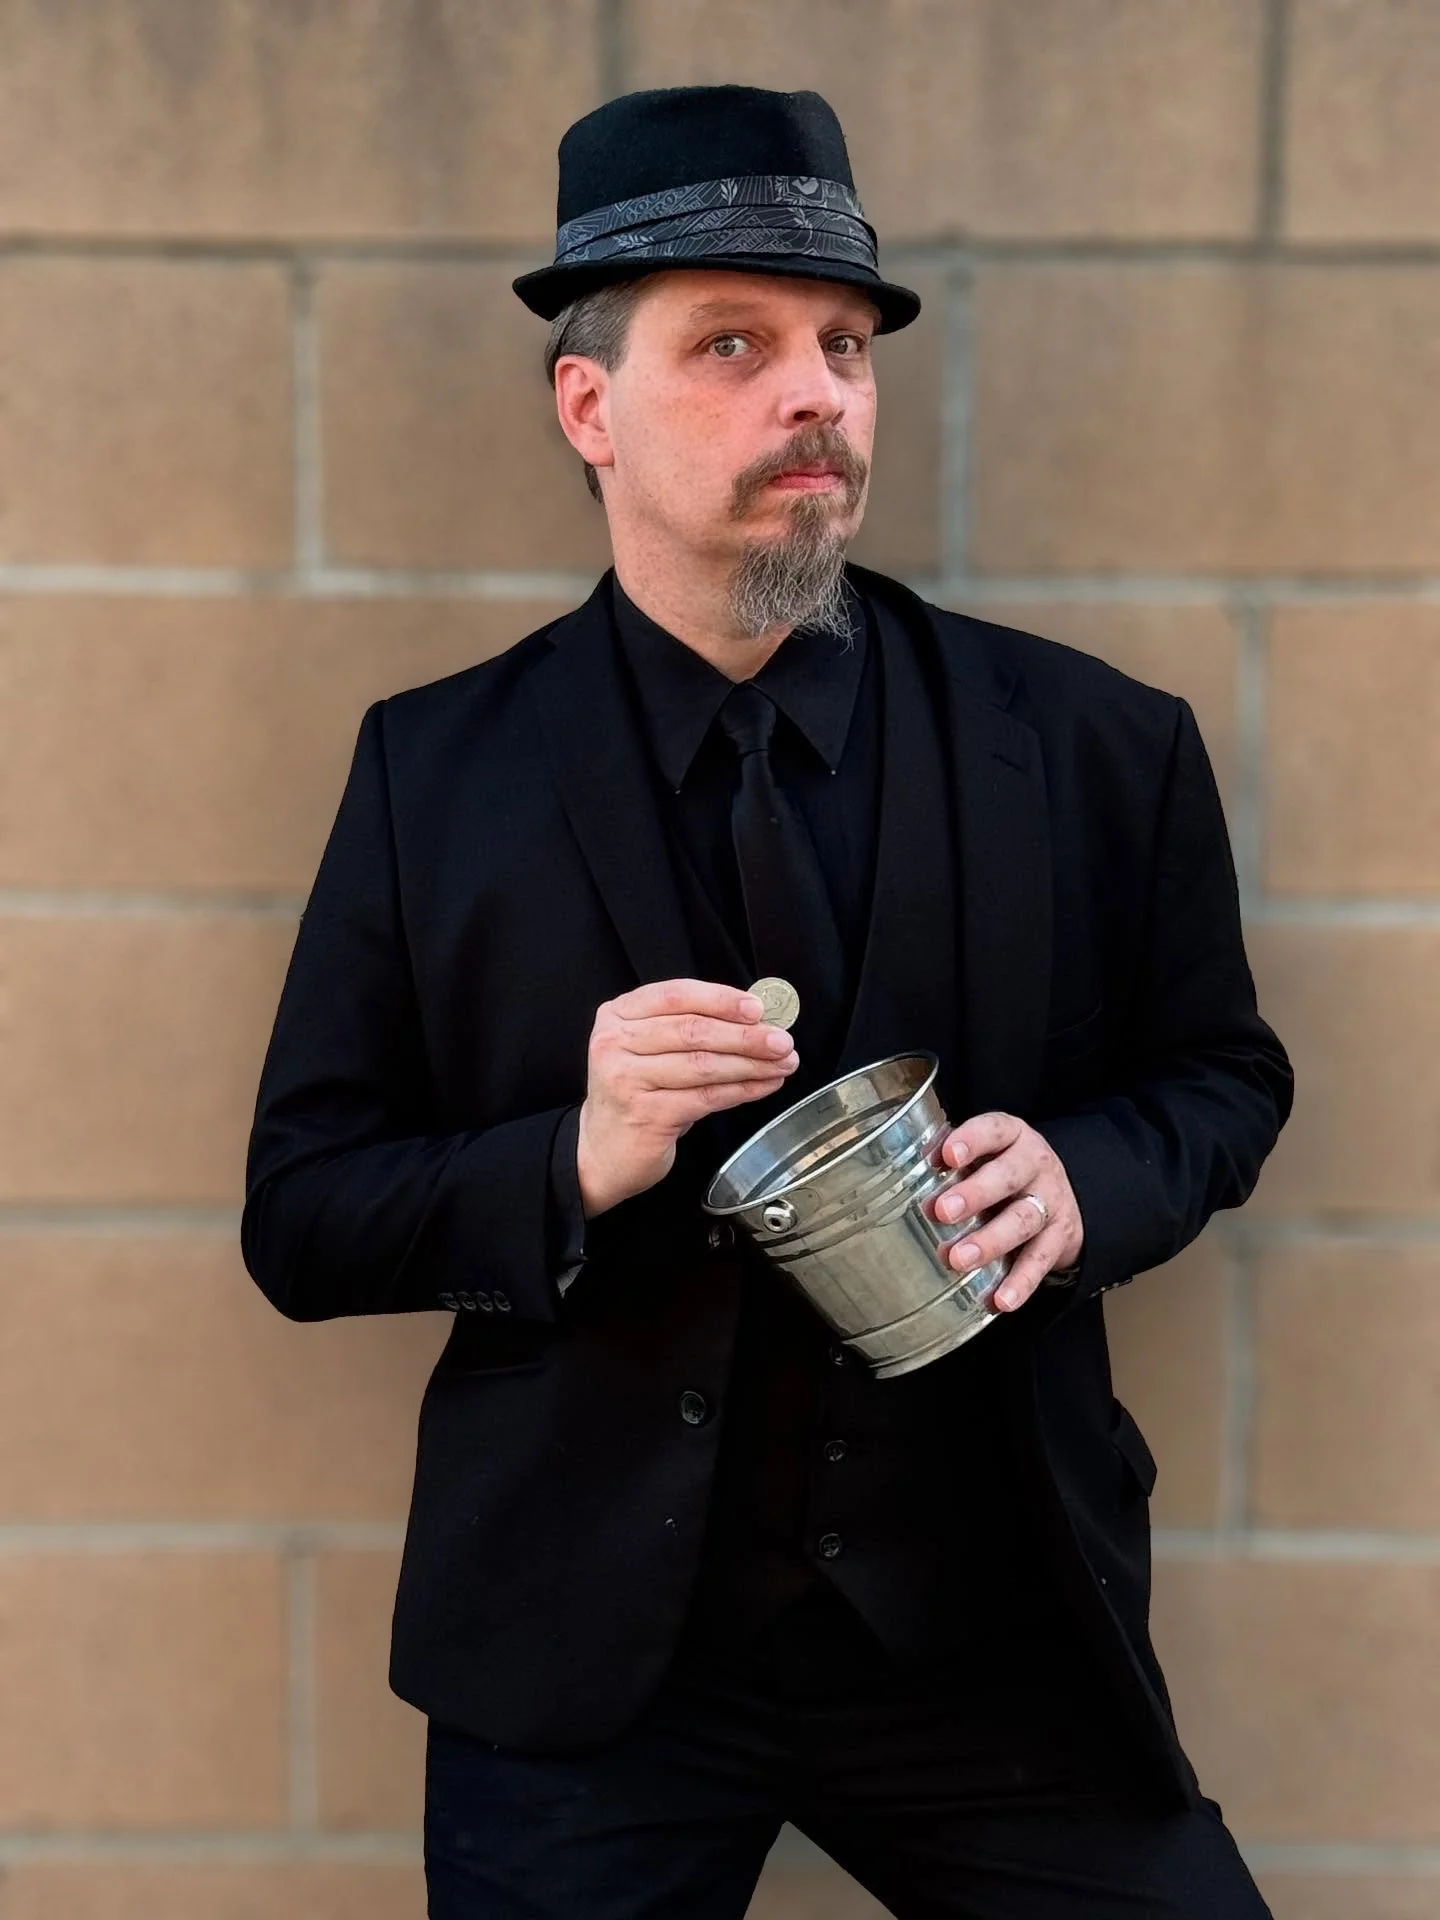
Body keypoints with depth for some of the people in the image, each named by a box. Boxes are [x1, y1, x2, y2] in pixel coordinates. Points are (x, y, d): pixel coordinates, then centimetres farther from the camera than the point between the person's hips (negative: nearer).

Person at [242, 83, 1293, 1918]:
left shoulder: (1094, 746, -2)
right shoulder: (435, 771, -2)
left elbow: (1223, 1074, 11)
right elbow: (298, 1218, -1)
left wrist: (1084, 1179, -12)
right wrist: (576, 1163, -20)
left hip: (992, 1624, 1)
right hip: (584, 1648, 0)